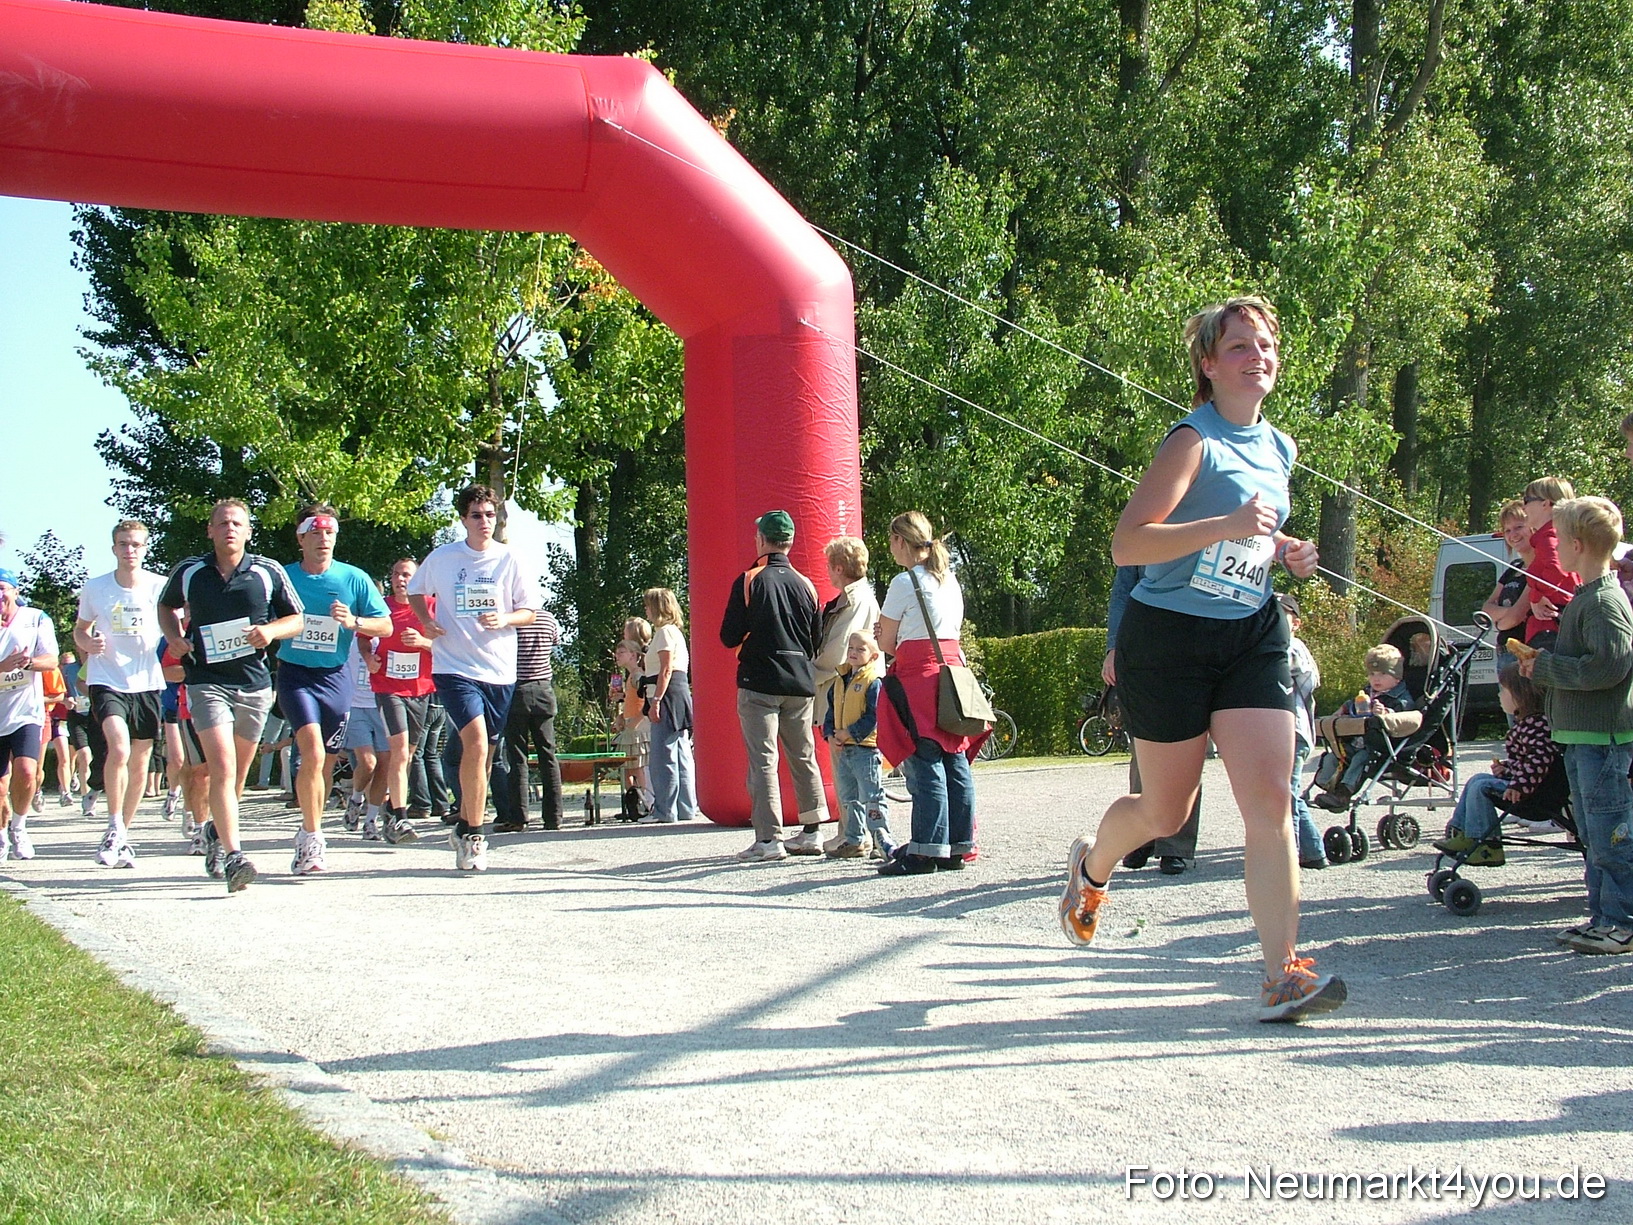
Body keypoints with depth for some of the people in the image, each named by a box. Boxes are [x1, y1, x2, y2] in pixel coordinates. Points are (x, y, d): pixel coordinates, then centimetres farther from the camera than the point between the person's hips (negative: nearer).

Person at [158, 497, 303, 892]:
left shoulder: (269, 572, 2)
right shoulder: (189, 572, 2)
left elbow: (296, 620, 9)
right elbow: (166, 606, 21)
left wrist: (270, 631, -11)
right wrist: (174, 636, 2)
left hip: (254, 683, 2)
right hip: (206, 682, -2)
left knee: (239, 771, 15)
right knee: (223, 767, -17)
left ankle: (217, 832, 41)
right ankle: (234, 856, -22)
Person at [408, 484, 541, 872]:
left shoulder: (509, 560, 2)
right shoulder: (441, 558, 1)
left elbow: (530, 609, 7)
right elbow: (416, 591, 18)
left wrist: (505, 619, -13)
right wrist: (427, 621, 0)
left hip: (499, 669, 3)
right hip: (454, 665, -2)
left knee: (482, 752, 12)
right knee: (476, 743, -19)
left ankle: (463, 825, 31)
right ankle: (473, 833, -10)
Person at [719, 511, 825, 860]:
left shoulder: (748, 581, -7)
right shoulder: (806, 585, 5)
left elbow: (729, 637, -7)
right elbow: (817, 641, 10)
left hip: (759, 683, -5)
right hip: (801, 684, 5)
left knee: (763, 760, -4)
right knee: (804, 758, 13)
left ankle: (769, 840, -9)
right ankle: (811, 833, 17)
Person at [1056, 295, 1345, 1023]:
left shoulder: (1279, 449, 11)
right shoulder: (1194, 440, -12)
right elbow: (1126, 543, -22)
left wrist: (1282, 551, 8)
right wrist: (1228, 526, -32)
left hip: (1252, 637, 6)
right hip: (1170, 640, -5)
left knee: (1271, 802, -9)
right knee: (1166, 813, 8)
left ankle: (1283, 976, -8)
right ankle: (1091, 867, 42)